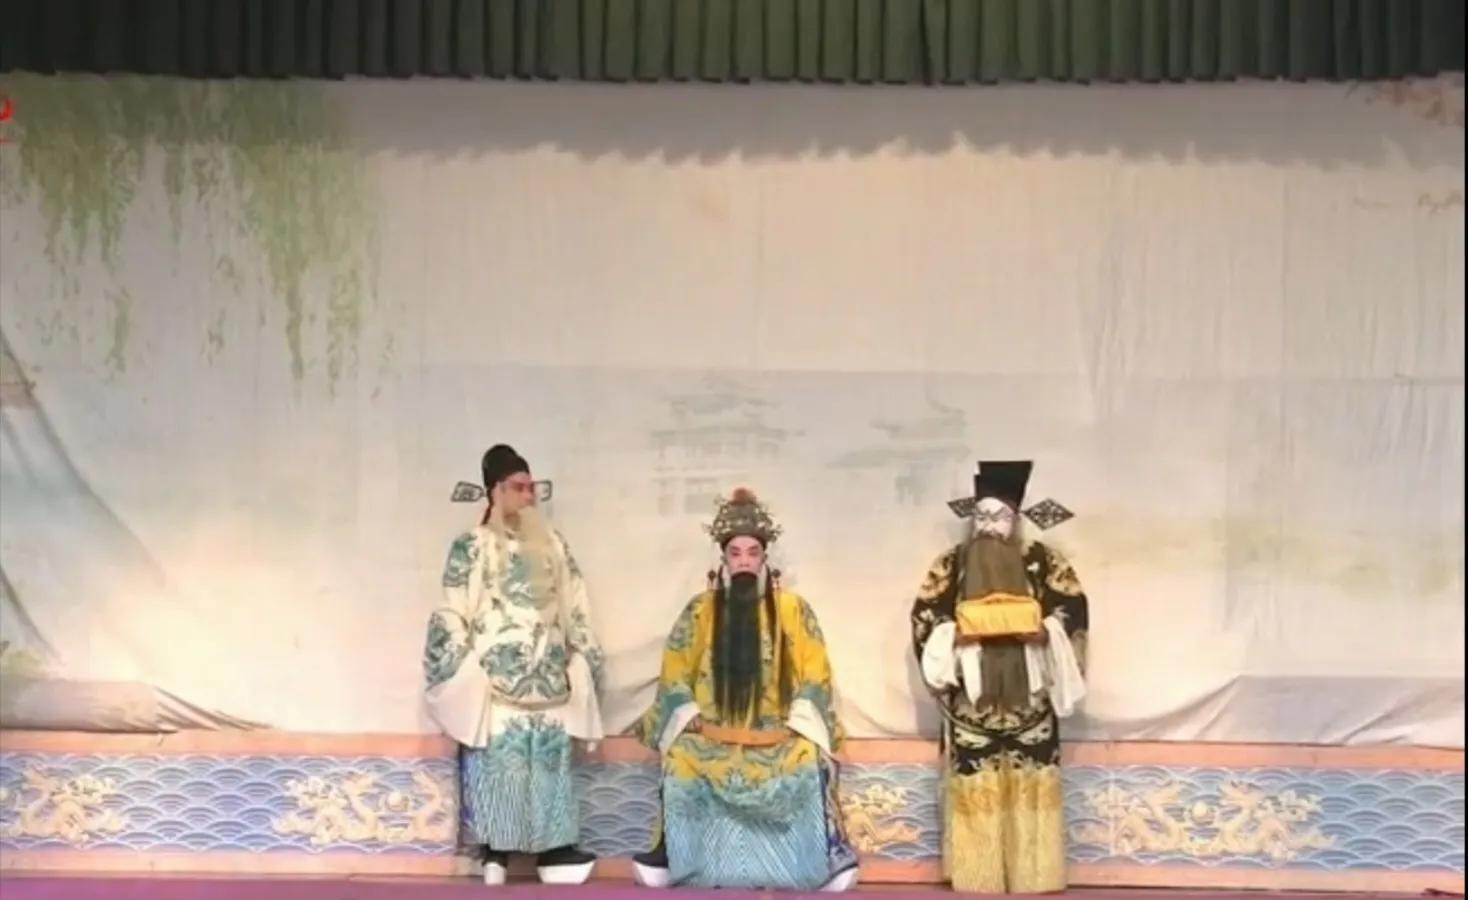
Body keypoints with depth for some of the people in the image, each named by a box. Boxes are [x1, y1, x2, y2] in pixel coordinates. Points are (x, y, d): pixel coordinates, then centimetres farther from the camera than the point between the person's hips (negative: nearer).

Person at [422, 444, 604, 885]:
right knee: (498, 762, -5)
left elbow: (574, 609, 14)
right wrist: (465, 678, -9)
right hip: (496, 681, -4)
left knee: (548, 761, 3)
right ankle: (495, 856, 2)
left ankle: (553, 849, 6)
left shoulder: (552, 544, 12)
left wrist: (582, 663, 8)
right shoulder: (471, 547, -1)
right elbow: (453, 615, -4)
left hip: (547, 678, 4)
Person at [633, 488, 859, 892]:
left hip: (776, 735, -1)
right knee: (681, 757, -26)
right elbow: (675, 671, 9)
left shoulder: (791, 609, 5)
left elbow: (814, 673, 4)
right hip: (712, 735, 1)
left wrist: (799, 722, -9)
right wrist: (688, 716, -6)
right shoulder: (701, 609, 7)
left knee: (809, 761, -27)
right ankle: (667, 853, -11)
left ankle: (829, 857, -14)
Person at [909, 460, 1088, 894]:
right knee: (975, 785, -3)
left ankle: (1032, 875, 4)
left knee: (1031, 782, -2)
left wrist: (1044, 632, -12)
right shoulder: (951, 564, 8)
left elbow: (1073, 608, 4)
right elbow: (924, 616, 5)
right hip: (972, 694, 0)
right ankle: (978, 875, 4)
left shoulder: (1043, 561, 7)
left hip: (1027, 692, 0)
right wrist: (957, 634, -10)